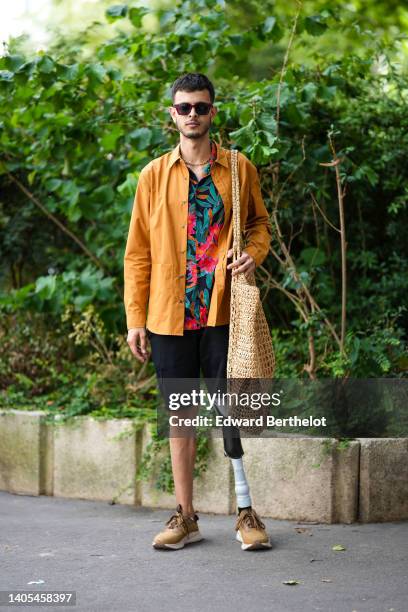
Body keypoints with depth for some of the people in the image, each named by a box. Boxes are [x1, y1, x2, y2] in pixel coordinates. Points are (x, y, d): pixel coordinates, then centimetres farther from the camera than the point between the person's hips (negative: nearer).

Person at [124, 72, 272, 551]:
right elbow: (138, 251, 6)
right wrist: (135, 318, 2)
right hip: (169, 314, 1)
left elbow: (259, 222, 17)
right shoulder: (154, 175, 6)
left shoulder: (238, 169, 5)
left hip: (222, 311, -1)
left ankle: (246, 512, 9)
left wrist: (253, 253, -6)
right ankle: (185, 516, 15)